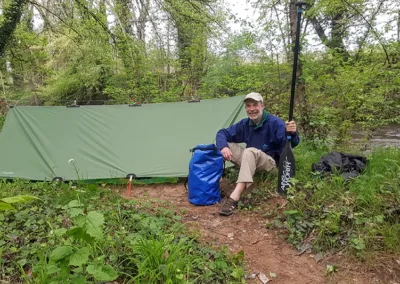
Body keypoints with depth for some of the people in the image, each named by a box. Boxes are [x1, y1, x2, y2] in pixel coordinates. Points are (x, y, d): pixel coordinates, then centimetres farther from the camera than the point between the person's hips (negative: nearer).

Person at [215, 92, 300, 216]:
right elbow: (222, 133, 1)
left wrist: (292, 134, -50)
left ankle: (234, 197, -49)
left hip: (269, 162, -6)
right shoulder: (244, 124, -1)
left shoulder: (275, 122, -16)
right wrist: (223, 147, -21)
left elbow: (290, 144, -26)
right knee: (225, 145, -13)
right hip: (249, 161, 6)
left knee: (250, 152, -39)